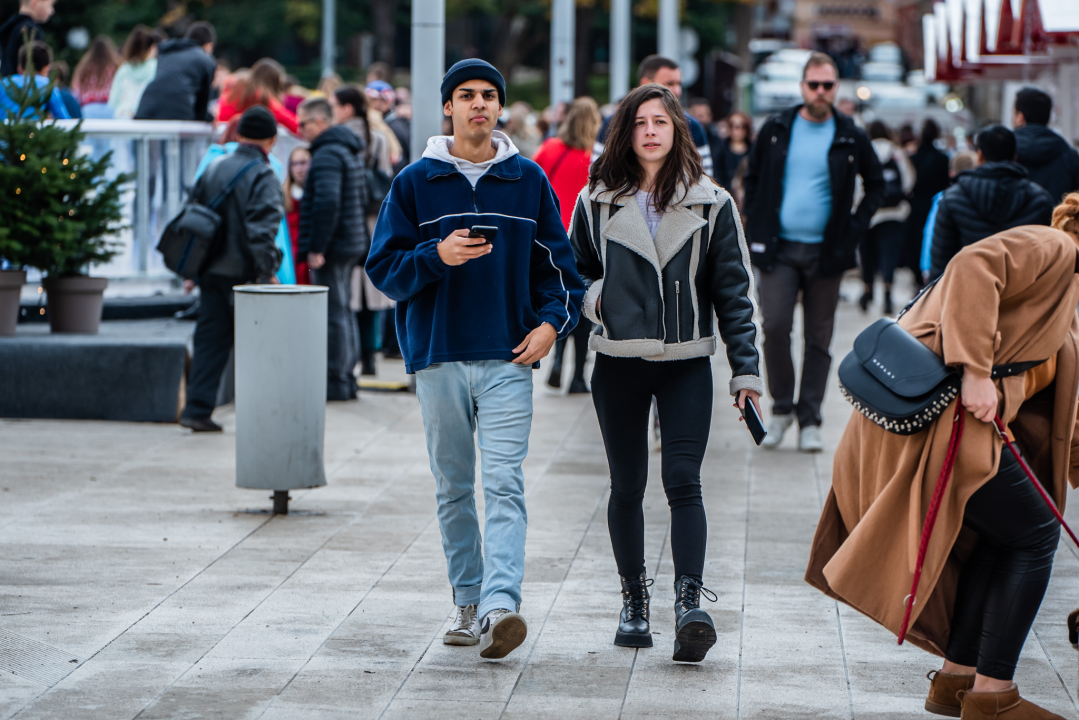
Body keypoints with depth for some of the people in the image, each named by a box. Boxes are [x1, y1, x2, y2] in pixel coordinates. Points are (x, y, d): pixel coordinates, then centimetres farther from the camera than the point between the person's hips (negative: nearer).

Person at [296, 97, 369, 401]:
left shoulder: (327, 154, -16)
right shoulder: (350, 149, 16)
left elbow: (327, 202, -26)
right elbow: (362, 197, 24)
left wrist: (316, 248, -23)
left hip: (331, 248, -10)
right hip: (351, 244, 10)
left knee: (334, 315, -6)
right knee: (343, 312, 14)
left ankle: (336, 382, -5)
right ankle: (346, 379, 19)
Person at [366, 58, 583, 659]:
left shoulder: (528, 180, 8)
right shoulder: (416, 182, 6)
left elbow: (557, 260, 12)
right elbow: (384, 267, 3)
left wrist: (553, 319, -5)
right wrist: (436, 256, -15)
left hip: (508, 358, -1)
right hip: (438, 357, 1)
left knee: (505, 484, -13)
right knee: (454, 489, 8)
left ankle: (500, 605, -24)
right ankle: (468, 603, 18)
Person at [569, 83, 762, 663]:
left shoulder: (711, 205, 3)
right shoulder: (597, 202, 5)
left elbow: (733, 290, 3)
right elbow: (576, 271, 18)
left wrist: (746, 368, -2)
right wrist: (592, 296, -6)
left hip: (686, 363, -1)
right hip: (618, 361, 2)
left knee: (683, 481, -13)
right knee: (627, 486, 8)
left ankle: (689, 601, -19)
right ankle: (634, 601, 19)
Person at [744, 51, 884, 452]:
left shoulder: (851, 139, 3)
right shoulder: (776, 131, 5)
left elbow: (877, 186, 14)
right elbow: (753, 179, 16)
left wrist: (856, 226, 2)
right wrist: (757, 226, 6)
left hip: (826, 252, 0)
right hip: (779, 249, 0)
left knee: (819, 338, 3)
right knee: (775, 326, -11)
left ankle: (809, 420, 9)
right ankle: (781, 407, 7)